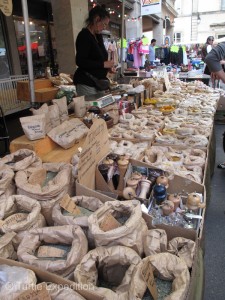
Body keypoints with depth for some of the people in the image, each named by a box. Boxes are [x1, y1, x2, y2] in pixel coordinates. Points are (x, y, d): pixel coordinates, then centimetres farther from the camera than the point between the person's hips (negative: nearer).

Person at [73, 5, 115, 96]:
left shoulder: (98, 36, 15)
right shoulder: (84, 35, -10)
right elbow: (80, 61, -20)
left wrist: (108, 67, 5)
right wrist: (103, 64, -17)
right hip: (86, 83, -9)